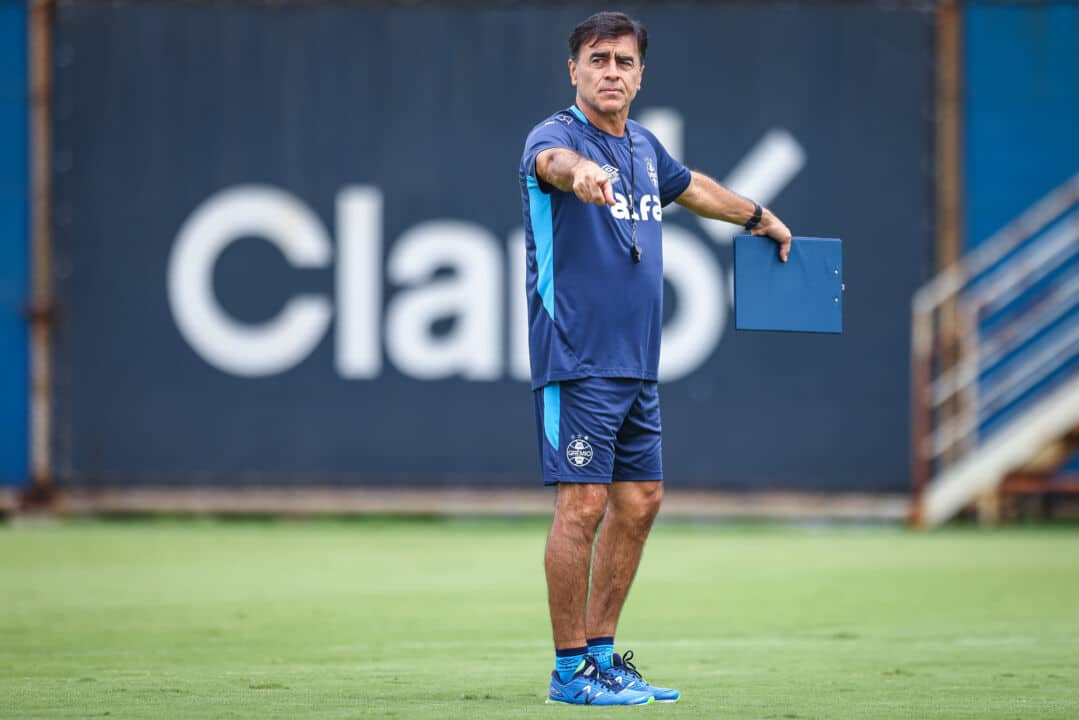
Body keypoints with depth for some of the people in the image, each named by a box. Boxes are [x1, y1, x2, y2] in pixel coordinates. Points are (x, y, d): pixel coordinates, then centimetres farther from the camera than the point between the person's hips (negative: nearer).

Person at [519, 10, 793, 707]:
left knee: (640, 502, 10)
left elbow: (692, 186, 35)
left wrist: (761, 217, 50)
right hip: (576, 361, -8)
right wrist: (580, 171, -60)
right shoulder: (557, 135, -10)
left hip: (637, 363, 8)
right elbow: (554, 160, -36)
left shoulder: (643, 146, 14)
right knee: (583, 504, -10)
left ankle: (602, 652, 21)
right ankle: (570, 670, -4)